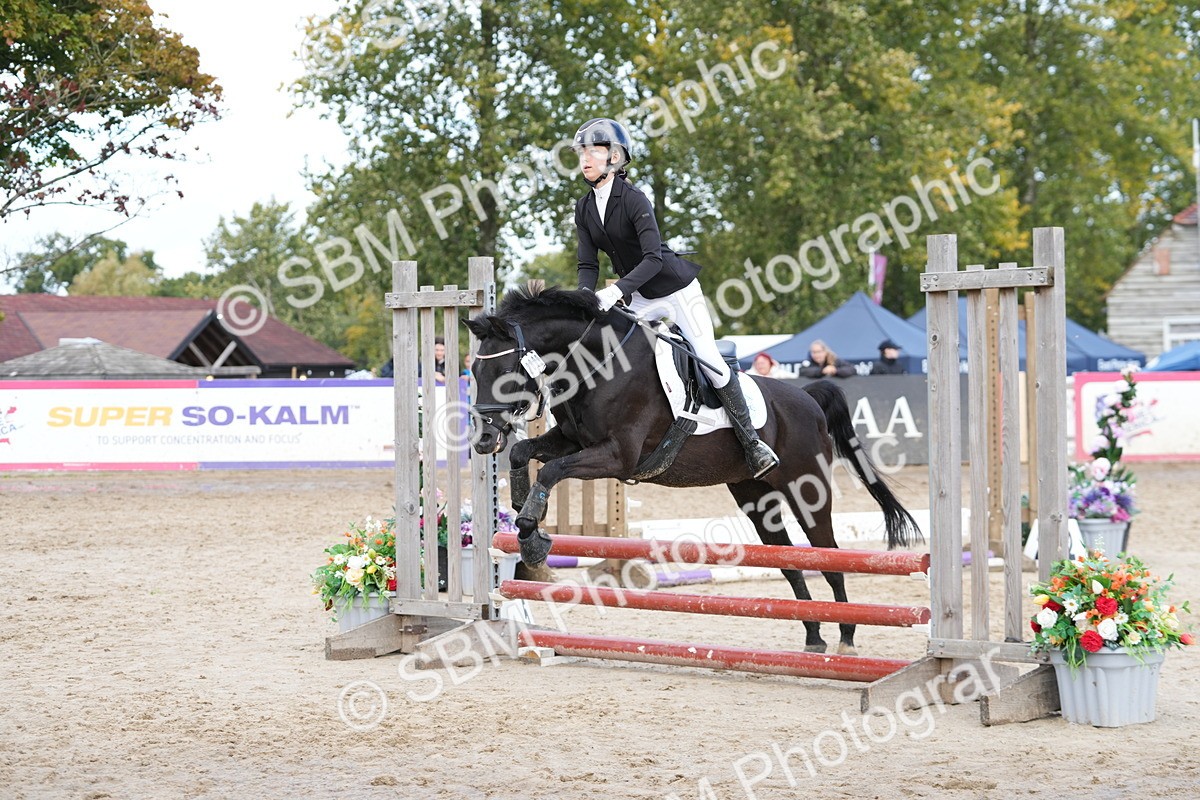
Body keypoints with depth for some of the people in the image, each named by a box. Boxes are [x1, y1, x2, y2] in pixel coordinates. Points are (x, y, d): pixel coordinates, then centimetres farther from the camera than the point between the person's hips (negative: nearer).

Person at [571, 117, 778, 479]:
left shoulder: (633, 199, -22)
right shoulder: (584, 209, -1)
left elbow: (653, 258, -30)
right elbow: (588, 265, -2)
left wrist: (616, 290, -40)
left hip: (676, 288, -7)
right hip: (639, 299, 7)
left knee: (710, 361, -10)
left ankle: (751, 441, -1)